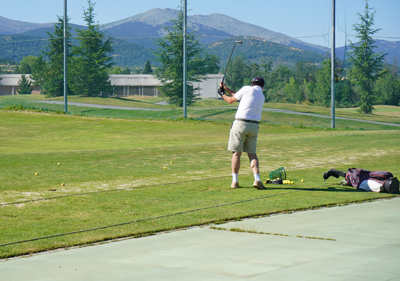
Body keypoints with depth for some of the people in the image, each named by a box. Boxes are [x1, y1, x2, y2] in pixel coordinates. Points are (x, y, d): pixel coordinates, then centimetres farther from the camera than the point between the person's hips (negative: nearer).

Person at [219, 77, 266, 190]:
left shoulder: (247, 89, -2)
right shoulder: (262, 96, 15)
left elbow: (231, 100, 8)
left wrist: (222, 93, 27)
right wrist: (226, 89, 28)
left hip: (241, 123, -4)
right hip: (254, 126, 4)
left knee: (236, 153, 2)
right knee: (252, 154, 8)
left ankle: (235, 181, 4)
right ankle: (257, 179, -8)